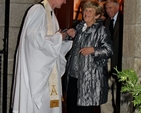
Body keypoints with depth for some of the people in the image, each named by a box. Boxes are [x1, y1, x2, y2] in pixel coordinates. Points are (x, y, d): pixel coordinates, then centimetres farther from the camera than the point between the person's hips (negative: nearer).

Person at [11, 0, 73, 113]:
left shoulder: (51, 13, 13)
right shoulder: (38, 10, -13)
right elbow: (35, 39, -21)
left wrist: (65, 36, 4)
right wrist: (58, 37, -11)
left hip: (49, 65, 9)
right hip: (36, 67, -9)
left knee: (49, 100, 10)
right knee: (36, 102, -1)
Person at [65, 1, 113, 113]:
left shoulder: (102, 30, -7)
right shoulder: (79, 27, 12)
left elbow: (109, 51, -9)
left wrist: (93, 50, -20)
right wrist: (73, 35, 9)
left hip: (89, 76, -6)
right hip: (73, 72, 7)